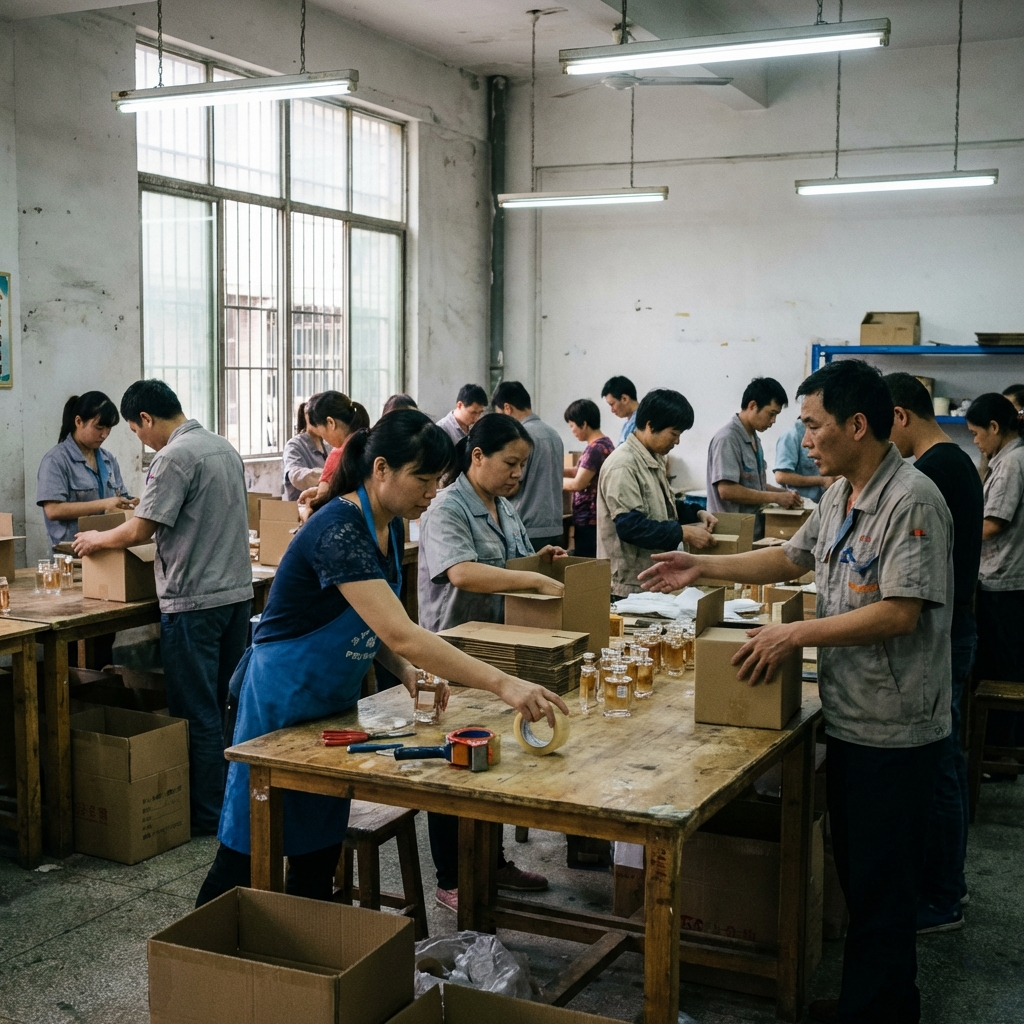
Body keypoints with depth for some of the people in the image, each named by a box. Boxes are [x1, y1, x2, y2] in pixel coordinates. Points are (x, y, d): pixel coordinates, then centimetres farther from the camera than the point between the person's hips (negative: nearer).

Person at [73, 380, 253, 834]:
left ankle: (206, 814, 9)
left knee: (197, 712, 1)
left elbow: (140, 531, -15)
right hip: (237, 591, 9)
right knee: (228, 703, 17)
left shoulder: (174, 457, -14)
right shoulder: (225, 448, 12)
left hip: (194, 600, -9)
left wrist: (97, 539, 3)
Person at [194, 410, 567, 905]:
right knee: (247, 853, 3)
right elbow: (401, 634, -36)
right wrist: (502, 684, -40)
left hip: (333, 704, 9)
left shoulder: (389, 528, 1)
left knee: (319, 851, 14)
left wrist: (407, 672, -11)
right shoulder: (339, 530, -27)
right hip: (280, 704, -8)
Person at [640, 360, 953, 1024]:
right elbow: (791, 558, 22)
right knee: (856, 875, 20)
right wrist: (703, 566, 15)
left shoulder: (912, 502, -20)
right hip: (850, 720, 9)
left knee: (881, 889, 3)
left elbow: (900, 613, -25)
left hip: (895, 731, -9)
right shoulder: (841, 497, 10)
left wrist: (795, 635, -23)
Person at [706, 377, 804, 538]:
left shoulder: (754, 439, 12)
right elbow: (727, 490, -22)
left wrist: (785, 493, 3)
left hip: (754, 530, 9)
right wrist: (776, 498, -17)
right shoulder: (728, 438, -15)